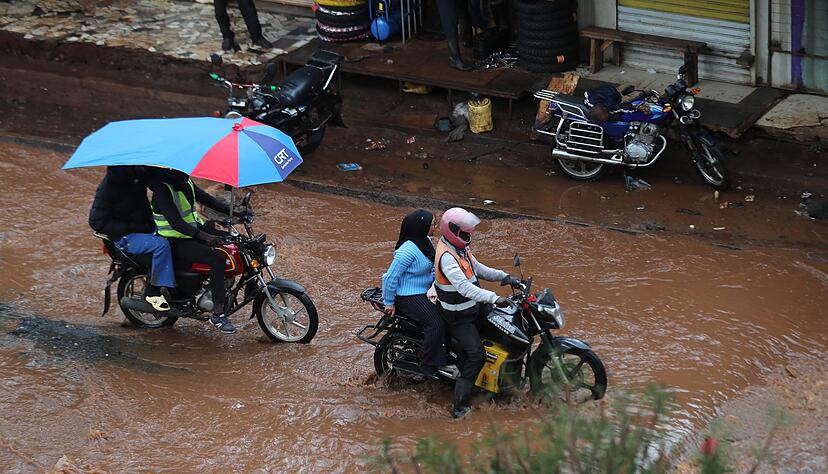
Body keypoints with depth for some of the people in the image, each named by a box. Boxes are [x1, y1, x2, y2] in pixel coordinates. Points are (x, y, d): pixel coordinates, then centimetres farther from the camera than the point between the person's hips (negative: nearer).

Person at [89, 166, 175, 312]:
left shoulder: (138, 173, 0)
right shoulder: (107, 187, -18)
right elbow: (96, 222, -18)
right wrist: (130, 227, -20)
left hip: (145, 227, 8)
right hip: (125, 238, -8)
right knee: (161, 245, -28)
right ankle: (154, 292, -21)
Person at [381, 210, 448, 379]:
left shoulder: (425, 241, 5)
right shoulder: (408, 250, -26)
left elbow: (433, 267, 20)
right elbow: (391, 277, -21)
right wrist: (389, 303, -13)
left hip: (426, 292, 10)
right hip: (409, 297, -10)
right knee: (436, 323, -22)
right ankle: (428, 366, -13)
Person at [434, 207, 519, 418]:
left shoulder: (460, 248, 5)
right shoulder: (447, 257, -28)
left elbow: (477, 268, 16)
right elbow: (464, 287, -38)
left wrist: (502, 276, 0)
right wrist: (494, 298, -45)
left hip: (471, 307, 10)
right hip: (458, 317, -10)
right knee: (476, 355, -17)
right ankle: (460, 405, -15)